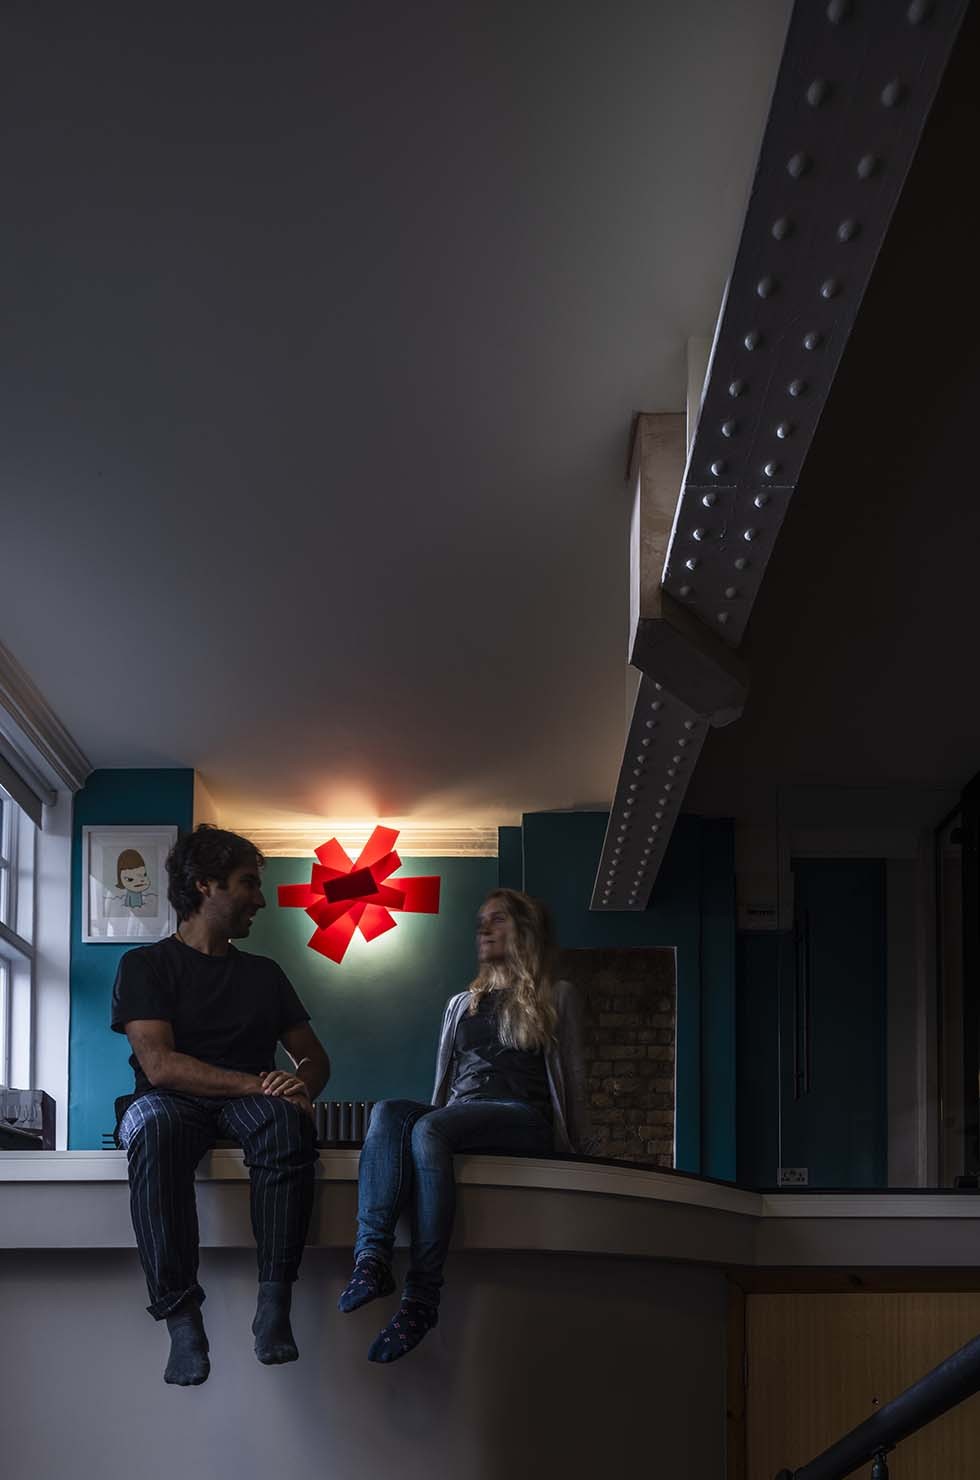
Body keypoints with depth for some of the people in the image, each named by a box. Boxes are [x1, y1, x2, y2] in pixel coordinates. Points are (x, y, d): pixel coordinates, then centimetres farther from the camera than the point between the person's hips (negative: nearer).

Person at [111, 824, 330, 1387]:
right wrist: (257, 1083, -19)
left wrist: (301, 1087, -8)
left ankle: (275, 1303, -38)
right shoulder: (146, 965, 6)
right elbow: (160, 1065, -9)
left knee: (287, 1120, -35)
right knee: (155, 1126, -40)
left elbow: (315, 1056, 18)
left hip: (246, 1105, 3)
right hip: (172, 1101, -3)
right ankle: (182, 1316, -42)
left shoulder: (264, 973, 21)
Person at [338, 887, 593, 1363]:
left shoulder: (556, 997, 16)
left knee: (429, 1129, -37)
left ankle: (423, 1296, -45)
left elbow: (572, 1078, 12)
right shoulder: (461, 1003, 31)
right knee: (387, 1112, -30)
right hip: (456, 1116, 5)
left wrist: (581, 1148, 7)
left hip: (523, 1118, -5)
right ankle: (372, 1259, -48)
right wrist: (436, 1115, 17)